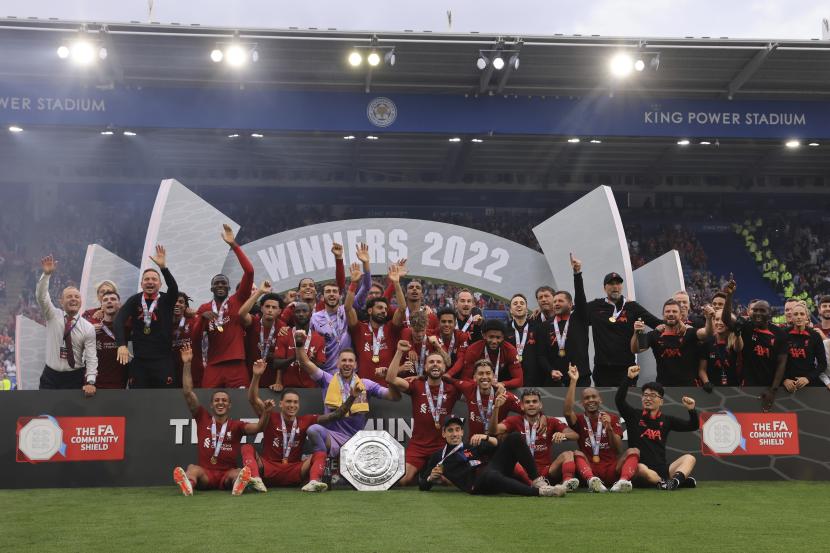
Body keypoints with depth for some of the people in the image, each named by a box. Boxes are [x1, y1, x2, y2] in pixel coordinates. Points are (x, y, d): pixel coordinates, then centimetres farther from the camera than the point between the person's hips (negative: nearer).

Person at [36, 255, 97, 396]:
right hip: (50, 376, 1)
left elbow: (91, 357, -8)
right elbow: (41, 296, -14)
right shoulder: (52, 316, 2)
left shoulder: (88, 328, -3)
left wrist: (90, 382, -22)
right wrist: (47, 274, -30)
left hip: (75, 378, -1)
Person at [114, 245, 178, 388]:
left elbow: (174, 288, -20)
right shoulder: (134, 300, 4)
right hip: (139, 360, 1)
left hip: (162, 360, -1)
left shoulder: (166, 300, 1)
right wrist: (122, 344, -24)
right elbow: (119, 320, -8)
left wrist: (163, 267, -36)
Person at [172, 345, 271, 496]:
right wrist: (187, 364, -3)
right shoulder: (203, 418, 11)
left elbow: (258, 428, -6)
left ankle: (238, 485, -64)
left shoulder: (236, 425, 10)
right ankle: (188, 484, -63)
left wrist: (266, 413, -28)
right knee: (192, 468, -31)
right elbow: (188, 393, 4)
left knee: (242, 472, -31)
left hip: (228, 474, 0)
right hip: (205, 474, 0)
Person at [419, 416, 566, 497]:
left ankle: (537, 481, -20)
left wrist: (486, 438, 2)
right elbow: (423, 485, 21)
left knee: (514, 437, -12)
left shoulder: (472, 446, 31)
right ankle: (539, 491, -47)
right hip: (476, 485, -5)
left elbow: (500, 446, 20)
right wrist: (431, 477, -1)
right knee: (490, 475, -44)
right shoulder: (438, 457, 23)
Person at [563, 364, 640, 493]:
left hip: (612, 471, 1)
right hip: (590, 470, -1)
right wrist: (573, 381, -19)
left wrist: (609, 428, -17)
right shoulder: (579, 420, 9)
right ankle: (592, 481, -54)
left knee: (633, 451, -20)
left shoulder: (612, 418, 12)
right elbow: (568, 411, -16)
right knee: (577, 454, -27)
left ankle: (623, 481, -47)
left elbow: (619, 450, 1)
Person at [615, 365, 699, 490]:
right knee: (641, 468, -39)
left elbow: (693, 426, 15)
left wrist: (692, 410, -4)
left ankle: (675, 480, -43)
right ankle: (681, 480, -35)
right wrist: (629, 378, -20)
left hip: (662, 469, 4)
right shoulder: (634, 415, 6)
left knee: (689, 458, -16)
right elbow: (619, 399, -11)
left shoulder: (666, 420, 14)